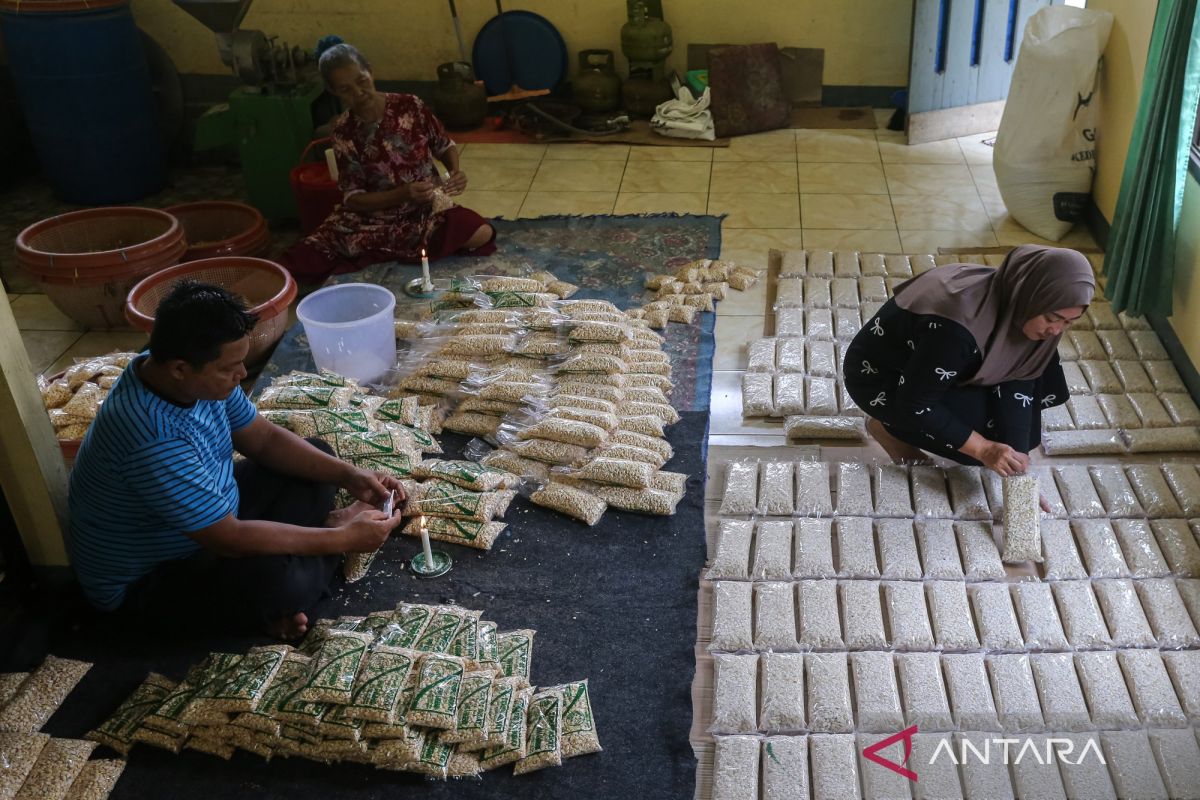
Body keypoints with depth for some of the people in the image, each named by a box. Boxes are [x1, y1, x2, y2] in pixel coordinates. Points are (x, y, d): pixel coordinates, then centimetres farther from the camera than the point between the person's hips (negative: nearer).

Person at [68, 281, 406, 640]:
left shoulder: (195, 376, -12)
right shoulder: (153, 441, -38)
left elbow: (263, 439, 2)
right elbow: (231, 540, -33)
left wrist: (349, 476, -10)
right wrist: (341, 539, -26)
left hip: (210, 523, 9)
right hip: (144, 581, -9)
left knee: (315, 455, 7)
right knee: (278, 582, -34)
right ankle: (332, 527, -3)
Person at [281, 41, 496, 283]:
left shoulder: (410, 106, -7)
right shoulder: (344, 132, -7)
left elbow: (445, 147, 7)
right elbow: (354, 199, -10)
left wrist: (456, 171, -16)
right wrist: (404, 193, -26)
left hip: (427, 207, 1)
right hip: (374, 216, 0)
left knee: (482, 234, -29)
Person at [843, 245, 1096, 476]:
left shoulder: (1015, 305, -16)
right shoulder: (957, 326, -39)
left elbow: (1012, 380, -10)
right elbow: (915, 405, -30)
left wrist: (1016, 468, -18)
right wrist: (983, 449, -29)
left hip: (932, 368, 8)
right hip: (877, 376, -7)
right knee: (993, 434, -17)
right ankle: (889, 426, 1)